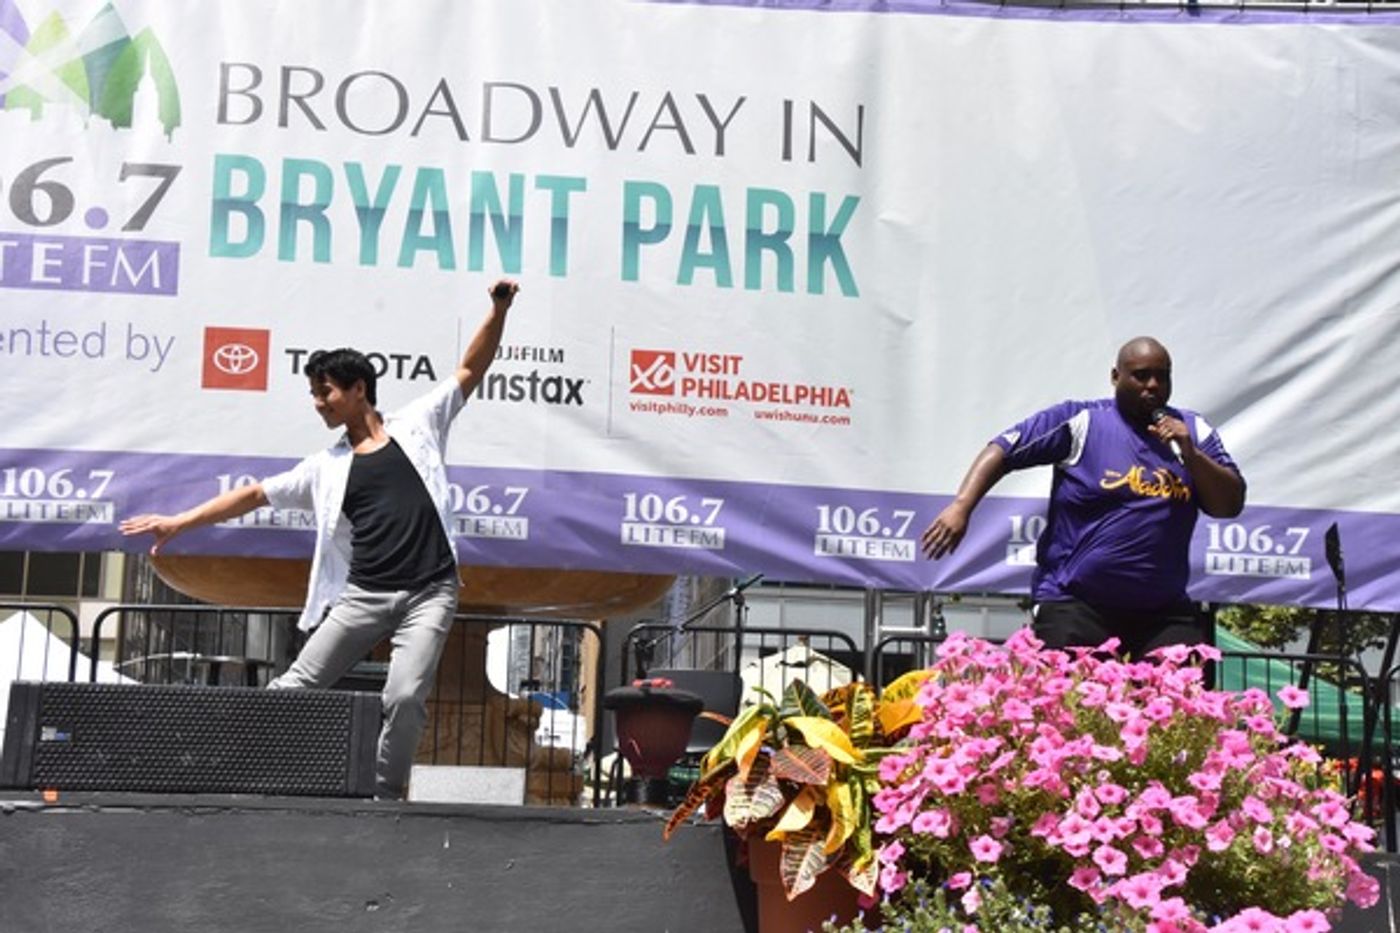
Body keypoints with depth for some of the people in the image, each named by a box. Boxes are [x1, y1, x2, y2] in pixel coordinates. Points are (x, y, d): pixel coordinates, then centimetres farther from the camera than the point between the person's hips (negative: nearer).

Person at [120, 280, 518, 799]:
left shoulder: (416, 425, 9)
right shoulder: (326, 468, 14)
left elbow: (471, 370, 10)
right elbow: (254, 495, 14)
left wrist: (499, 309, -1)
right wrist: (179, 522, 10)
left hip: (428, 593, -3)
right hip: (362, 594, 3)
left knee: (405, 696, -20)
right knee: (294, 688, -5)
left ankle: (383, 798, -6)